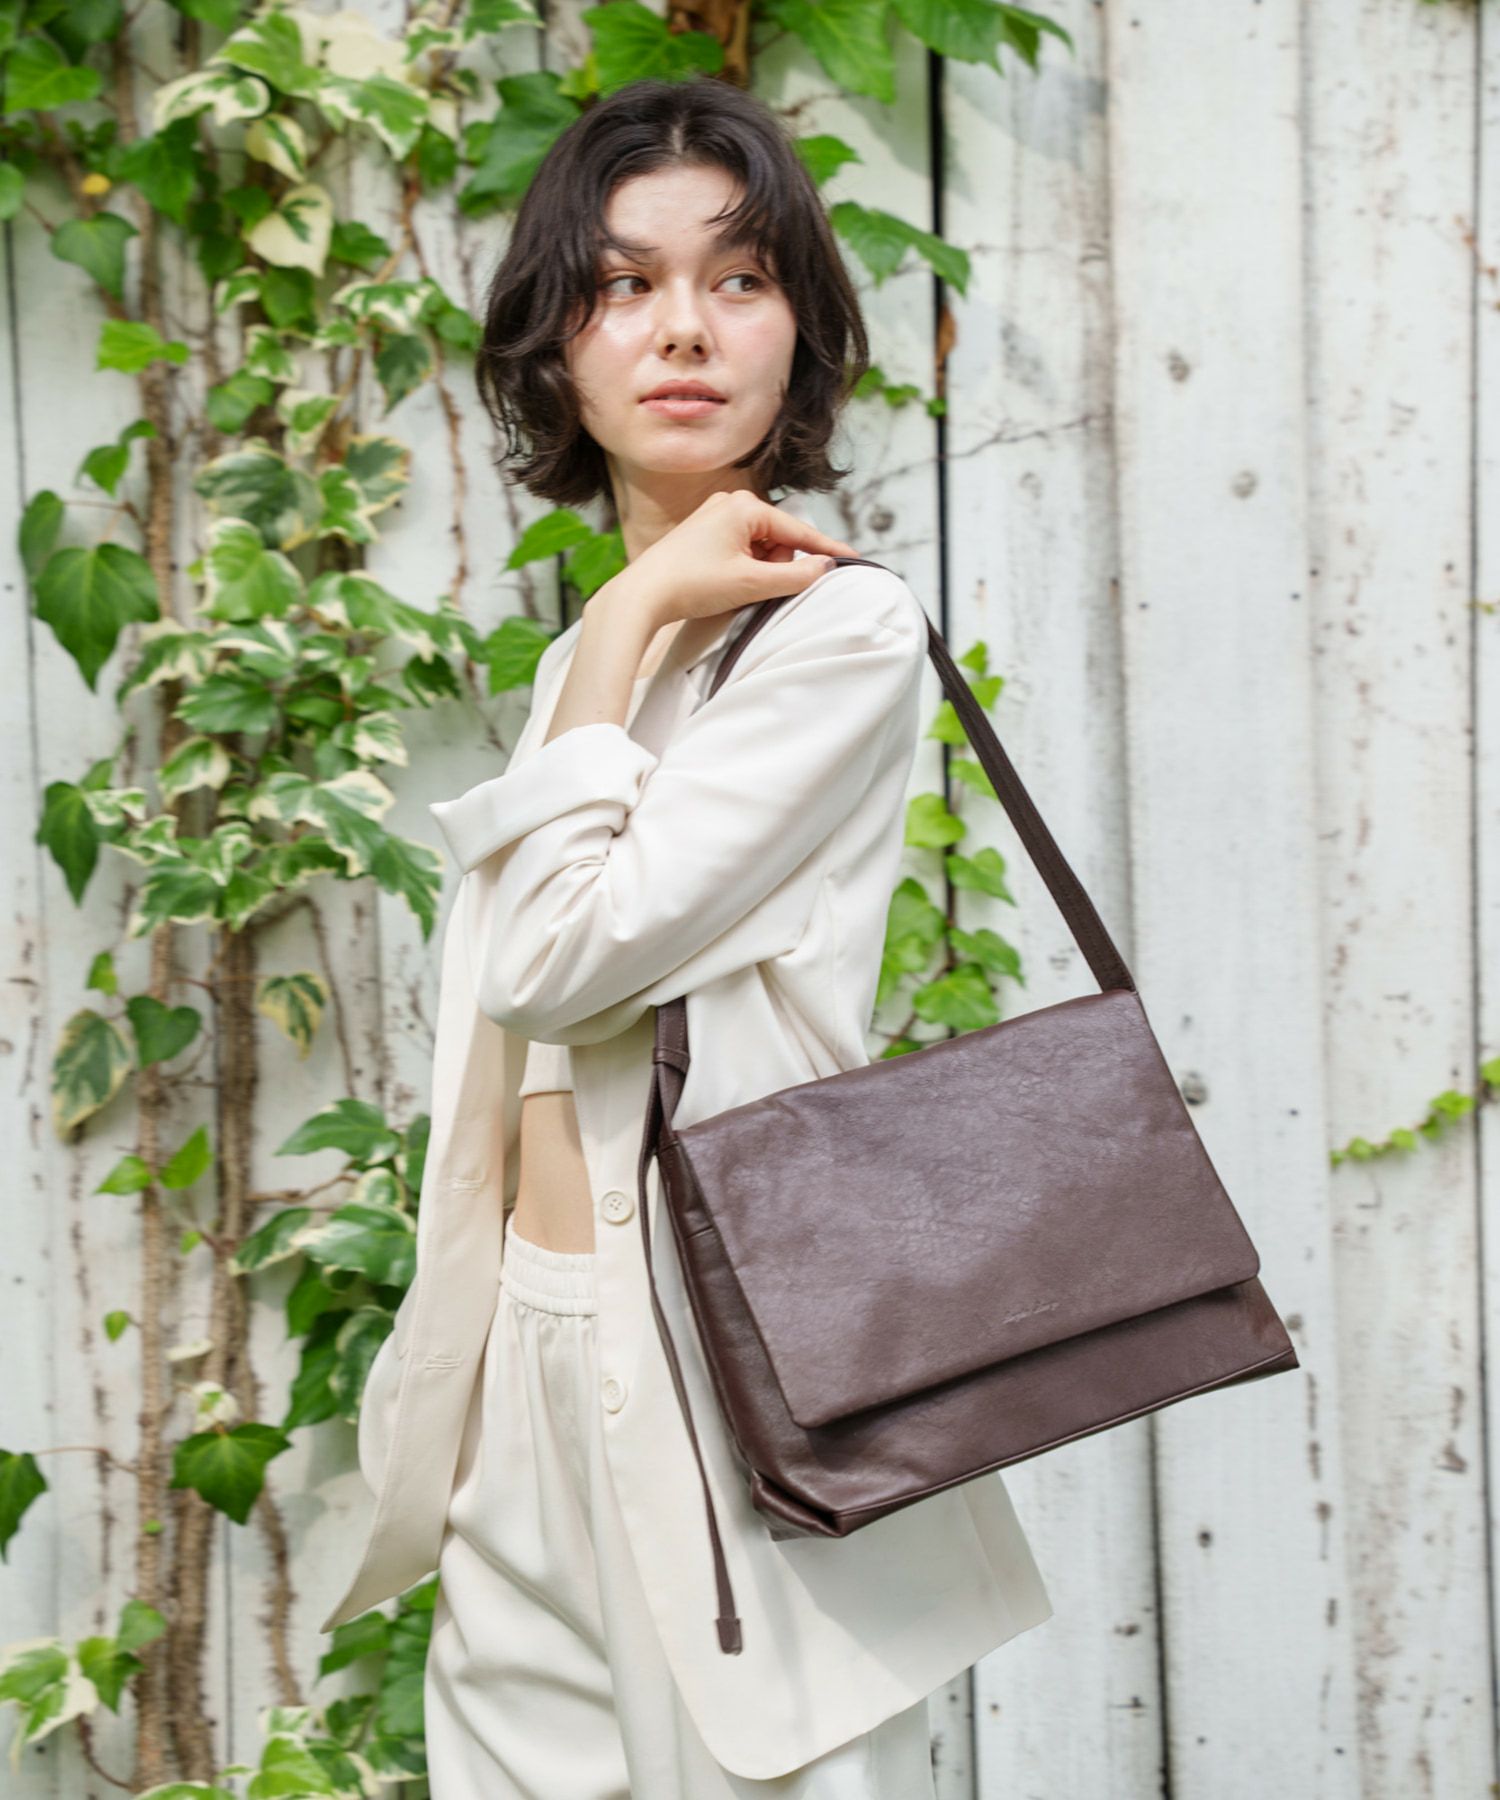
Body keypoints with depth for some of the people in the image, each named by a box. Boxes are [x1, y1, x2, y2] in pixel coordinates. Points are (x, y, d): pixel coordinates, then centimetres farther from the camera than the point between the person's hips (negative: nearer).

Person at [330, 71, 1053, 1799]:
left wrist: (637, 620, -12)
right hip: (530, 1359, 8)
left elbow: (563, 955, -17)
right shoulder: (578, 661, 14)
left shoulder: (843, 626, -10)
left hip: (723, 1341, -7)